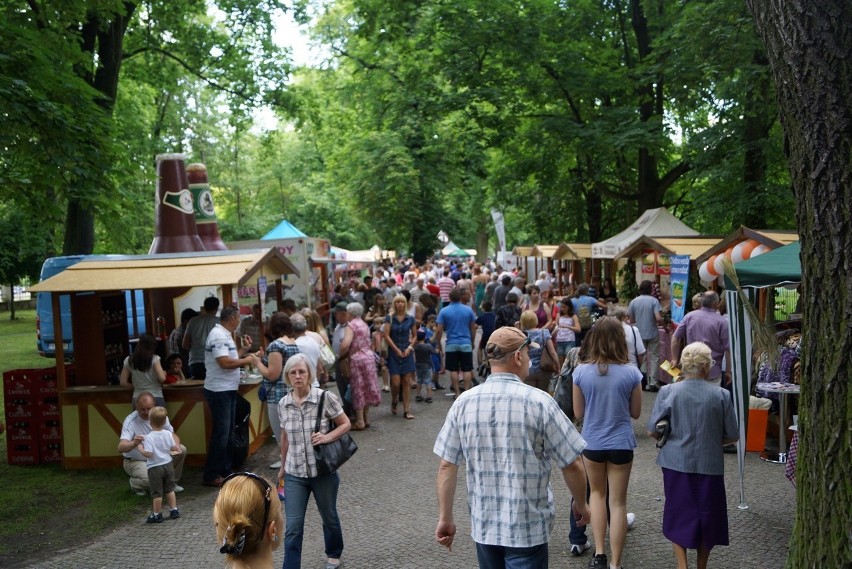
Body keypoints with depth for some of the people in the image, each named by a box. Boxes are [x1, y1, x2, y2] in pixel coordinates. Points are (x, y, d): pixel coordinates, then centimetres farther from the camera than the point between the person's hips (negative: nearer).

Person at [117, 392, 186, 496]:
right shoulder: (130, 421, -24)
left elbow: (173, 435, 0)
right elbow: (121, 448, -34)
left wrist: (176, 445, -25)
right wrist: (134, 443, -58)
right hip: (136, 461, -5)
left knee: (181, 450, -13)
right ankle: (135, 484, 6)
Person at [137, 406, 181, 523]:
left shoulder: (149, 437, -21)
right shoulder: (168, 434, -6)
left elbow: (148, 454, -26)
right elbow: (174, 448, 1)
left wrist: (140, 448, -9)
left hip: (155, 467, -5)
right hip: (168, 465, 5)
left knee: (157, 493, 6)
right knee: (170, 489, 19)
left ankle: (157, 515, 16)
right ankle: (174, 510, 24)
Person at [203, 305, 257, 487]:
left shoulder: (224, 334, 13)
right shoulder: (219, 335, -18)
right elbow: (225, 363, -26)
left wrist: (244, 349, 15)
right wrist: (245, 360, -15)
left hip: (227, 390, 11)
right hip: (219, 391, -11)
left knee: (228, 433, 16)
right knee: (221, 433, -5)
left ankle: (225, 471, 25)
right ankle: (211, 476, 4)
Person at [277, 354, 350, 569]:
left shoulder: (325, 398, -14)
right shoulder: (283, 404, -3)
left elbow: (346, 424, -5)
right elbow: (285, 437, 11)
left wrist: (328, 437, -22)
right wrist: (282, 467, 19)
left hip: (323, 471, -1)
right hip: (294, 474, 1)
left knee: (329, 517, 20)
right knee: (293, 527, -2)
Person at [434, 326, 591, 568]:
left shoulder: (463, 402, -5)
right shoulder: (539, 402, -15)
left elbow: (447, 466, -3)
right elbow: (572, 466, -10)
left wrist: (445, 518, 7)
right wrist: (581, 505, 8)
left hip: (484, 525, 4)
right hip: (528, 528, -3)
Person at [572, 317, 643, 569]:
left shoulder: (581, 371, -11)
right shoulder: (631, 373, -12)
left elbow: (578, 413, -3)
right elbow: (635, 412, -1)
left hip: (592, 442, 1)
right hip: (621, 443, -1)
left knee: (597, 493, 23)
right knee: (618, 502, 9)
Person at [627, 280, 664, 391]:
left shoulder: (633, 302, -2)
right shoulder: (654, 301, -11)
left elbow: (631, 319, 2)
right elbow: (658, 318, -18)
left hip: (639, 335, 3)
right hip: (652, 334, -3)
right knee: (654, 357, 6)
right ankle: (653, 383, 3)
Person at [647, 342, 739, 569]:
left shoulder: (668, 392, -10)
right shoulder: (721, 396, -10)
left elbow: (652, 431, -5)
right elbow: (732, 436, -2)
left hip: (676, 464, 0)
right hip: (709, 465, 0)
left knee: (679, 516, 15)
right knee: (706, 516, 18)